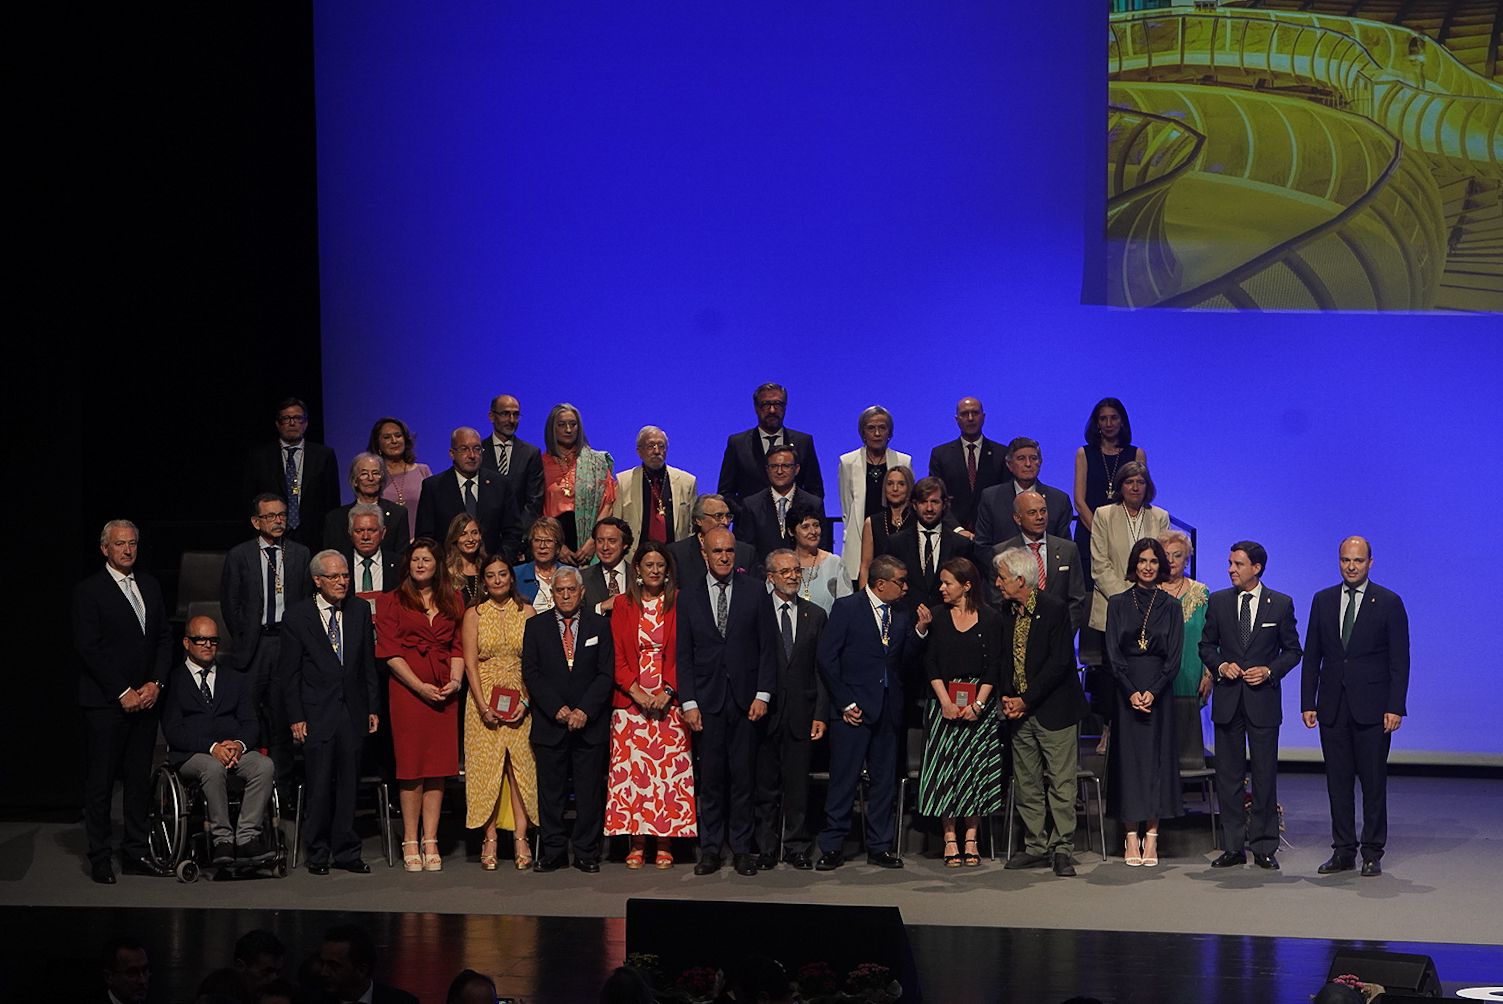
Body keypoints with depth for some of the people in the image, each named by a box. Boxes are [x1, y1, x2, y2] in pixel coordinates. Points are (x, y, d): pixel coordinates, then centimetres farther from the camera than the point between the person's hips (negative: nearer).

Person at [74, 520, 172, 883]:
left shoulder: (150, 587, 15)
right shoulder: (89, 591, -4)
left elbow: (164, 640, 14)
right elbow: (89, 649, -10)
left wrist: (155, 684, -1)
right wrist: (123, 692, -12)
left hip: (145, 700, 5)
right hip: (105, 703, -5)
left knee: (140, 780, 6)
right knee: (100, 782, -2)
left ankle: (135, 852, 13)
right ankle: (99, 858, 3)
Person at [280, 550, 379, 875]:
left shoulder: (360, 610, 7)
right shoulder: (298, 616, -3)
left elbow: (368, 663, 11)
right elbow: (289, 672, -1)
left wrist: (372, 708, 7)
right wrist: (295, 717, -6)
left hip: (352, 711, 3)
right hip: (317, 714, -3)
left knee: (348, 784, 7)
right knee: (319, 786, -1)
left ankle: (346, 851, 14)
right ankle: (318, 853, 10)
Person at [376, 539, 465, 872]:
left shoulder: (453, 601, 15)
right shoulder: (392, 602, 5)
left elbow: (459, 645, 13)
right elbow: (390, 651, -3)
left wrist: (455, 679, -5)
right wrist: (420, 686, -12)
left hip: (444, 692, 3)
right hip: (407, 690, -3)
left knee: (437, 768, 1)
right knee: (410, 766, -3)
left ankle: (431, 843, 4)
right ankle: (410, 844, 2)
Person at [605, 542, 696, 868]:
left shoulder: (679, 603, 5)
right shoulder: (623, 605, 8)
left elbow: (684, 653, 1)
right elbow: (617, 655, 5)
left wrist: (668, 691, -11)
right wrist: (636, 691, -8)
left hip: (669, 700, -1)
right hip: (631, 699, 1)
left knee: (669, 770, -4)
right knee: (631, 768, -3)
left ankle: (664, 843, 1)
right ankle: (636, 843, 1)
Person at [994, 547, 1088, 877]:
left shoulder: (1055, 610, -12)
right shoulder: (1007, 612, 8)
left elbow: (1059, 662, -15)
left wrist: (1026, 700, -14)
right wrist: (1007, 697, -1)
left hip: (1053, 710, -6)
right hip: (1020, 713, 7)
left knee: (1061, 783, -4)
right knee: (1026, 785, 8)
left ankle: (1062, 850, -1)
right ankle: (1036, 847, 15)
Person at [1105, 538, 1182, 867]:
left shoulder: (1170, 606, 5)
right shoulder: (1118, 604, 5)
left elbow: (1174, 657, 0)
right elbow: (1114, 654, 0)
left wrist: (1153, 691, -12)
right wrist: (1131, 692, -12)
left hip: (1159, 691, 0)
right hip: (1125, 690, 0)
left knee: (1157, 757, -1)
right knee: (1128, 756, -2)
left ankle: (1151, 837, 1)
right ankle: (1131, 838, 1)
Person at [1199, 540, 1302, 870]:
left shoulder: (1281, 604, 1)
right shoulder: (1218, 601, 6)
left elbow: (1292, 650, 5)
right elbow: (1206, 645, 11)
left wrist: (1269, 671, -11)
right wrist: (1220, 666, -8)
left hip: (1263, 698, -2)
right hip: (1227, 700, 2)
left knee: (1265, 775, 1)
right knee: (1228, 775, 4)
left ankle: (1264, 847, 8)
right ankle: (1233, 847, 10)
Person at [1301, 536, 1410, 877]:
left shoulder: (1389, 603, 0)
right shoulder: (1323, 601, 10)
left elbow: (1399, 660, -3)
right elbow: (1311, 656, 10)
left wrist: (1395, 707, -10)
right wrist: (1308, 703, 3)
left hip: (1371, 708, -3)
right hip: (1332, 707, 3)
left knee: (1373, 782, 0)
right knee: (1338, 782, 6)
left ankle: (1372, 853, 6)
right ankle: (1343, 850, 12)